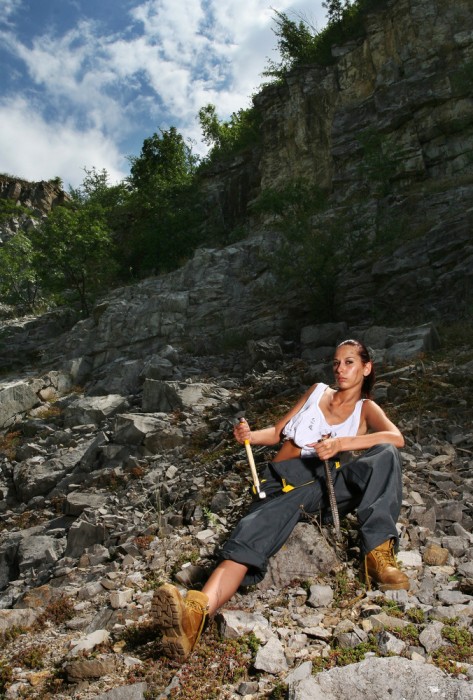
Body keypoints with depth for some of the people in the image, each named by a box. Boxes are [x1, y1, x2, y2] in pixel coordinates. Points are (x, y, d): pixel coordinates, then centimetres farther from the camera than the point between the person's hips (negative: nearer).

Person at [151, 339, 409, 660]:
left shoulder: (366, 408, 15)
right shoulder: (318, 391, 24)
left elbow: (396, 437, -8)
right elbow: (278, 432, 25)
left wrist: (341, 443, -22)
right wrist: (251, 436, 2)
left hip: (326, 483, -1)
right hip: (286, 480, 1)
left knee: (386, 455, -24)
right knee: (254, 531, -30)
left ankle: (378, 554, -33)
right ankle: (198, 610, -54)